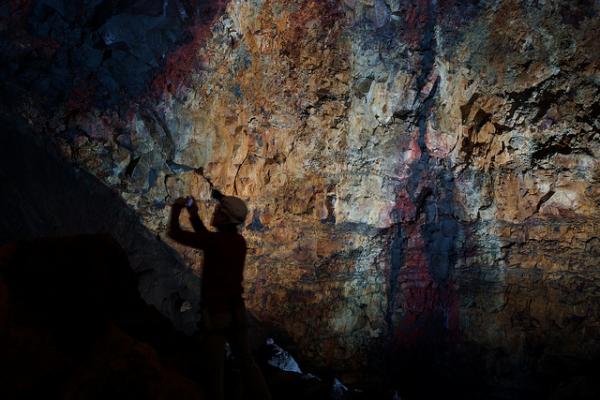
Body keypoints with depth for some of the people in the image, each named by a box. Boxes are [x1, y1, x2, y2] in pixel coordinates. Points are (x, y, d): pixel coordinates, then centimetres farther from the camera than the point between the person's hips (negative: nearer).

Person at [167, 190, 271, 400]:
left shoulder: (215, 239, -17)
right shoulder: (240, 242, 5)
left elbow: (175, 234, -10)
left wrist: (176, 209, 7)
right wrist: (194, 215, 21)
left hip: (215, 312, -6)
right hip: (237, 311, 6)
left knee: (215, 365, 7)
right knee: (245, 361, 13)